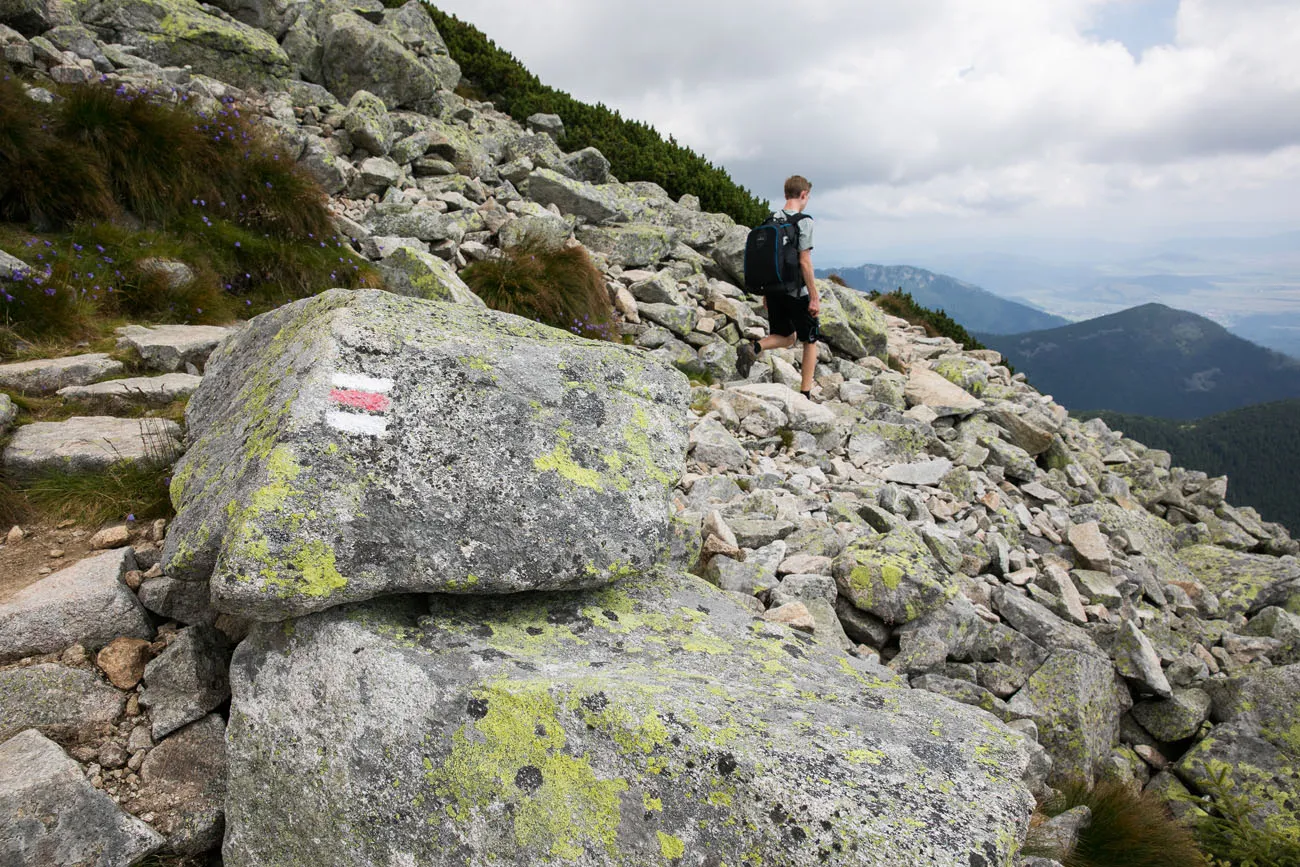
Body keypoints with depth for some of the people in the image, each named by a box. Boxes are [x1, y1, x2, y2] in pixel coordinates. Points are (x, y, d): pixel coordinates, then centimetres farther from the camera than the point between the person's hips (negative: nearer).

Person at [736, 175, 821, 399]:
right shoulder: (803, 222, -11)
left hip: (773, 289, 6)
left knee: (787, 337, 20)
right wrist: (814, 298, -11)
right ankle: (805, 393, 12)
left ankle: (753, 348, -8)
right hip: (797, 291, -6)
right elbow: (804, 262, -16)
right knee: (810, 339, 11)